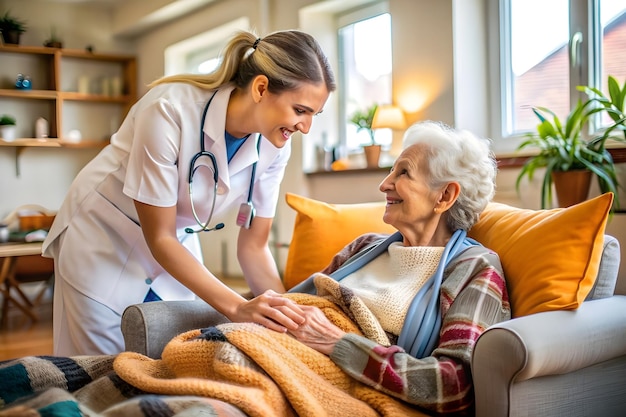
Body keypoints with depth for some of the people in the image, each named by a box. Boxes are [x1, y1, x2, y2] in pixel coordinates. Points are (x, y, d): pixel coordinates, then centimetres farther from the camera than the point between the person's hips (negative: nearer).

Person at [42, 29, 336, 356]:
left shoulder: (274, 147, -17)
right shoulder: (170, 109, -33)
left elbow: (253, 246, -9)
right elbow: (159, 238, -27)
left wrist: (289, 312, -24)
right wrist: (236, 307, -35)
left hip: (176, 246, 5)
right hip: (104, 236, -4)